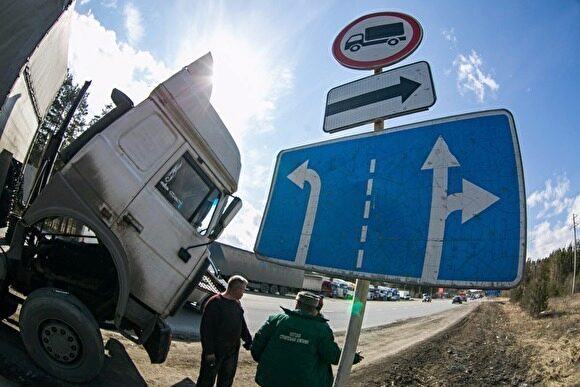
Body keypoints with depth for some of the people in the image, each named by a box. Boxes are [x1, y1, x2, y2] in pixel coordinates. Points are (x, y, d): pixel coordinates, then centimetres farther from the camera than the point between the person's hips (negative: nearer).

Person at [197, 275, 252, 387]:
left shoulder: (237, 304, 7)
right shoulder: (215, 303, -18)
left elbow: (242, 325, 16)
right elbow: (206, 329, -20)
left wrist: (249, 341, 10)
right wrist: (209, 351, -21)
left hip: (233, 351, 7)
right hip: (215, 350, -7)